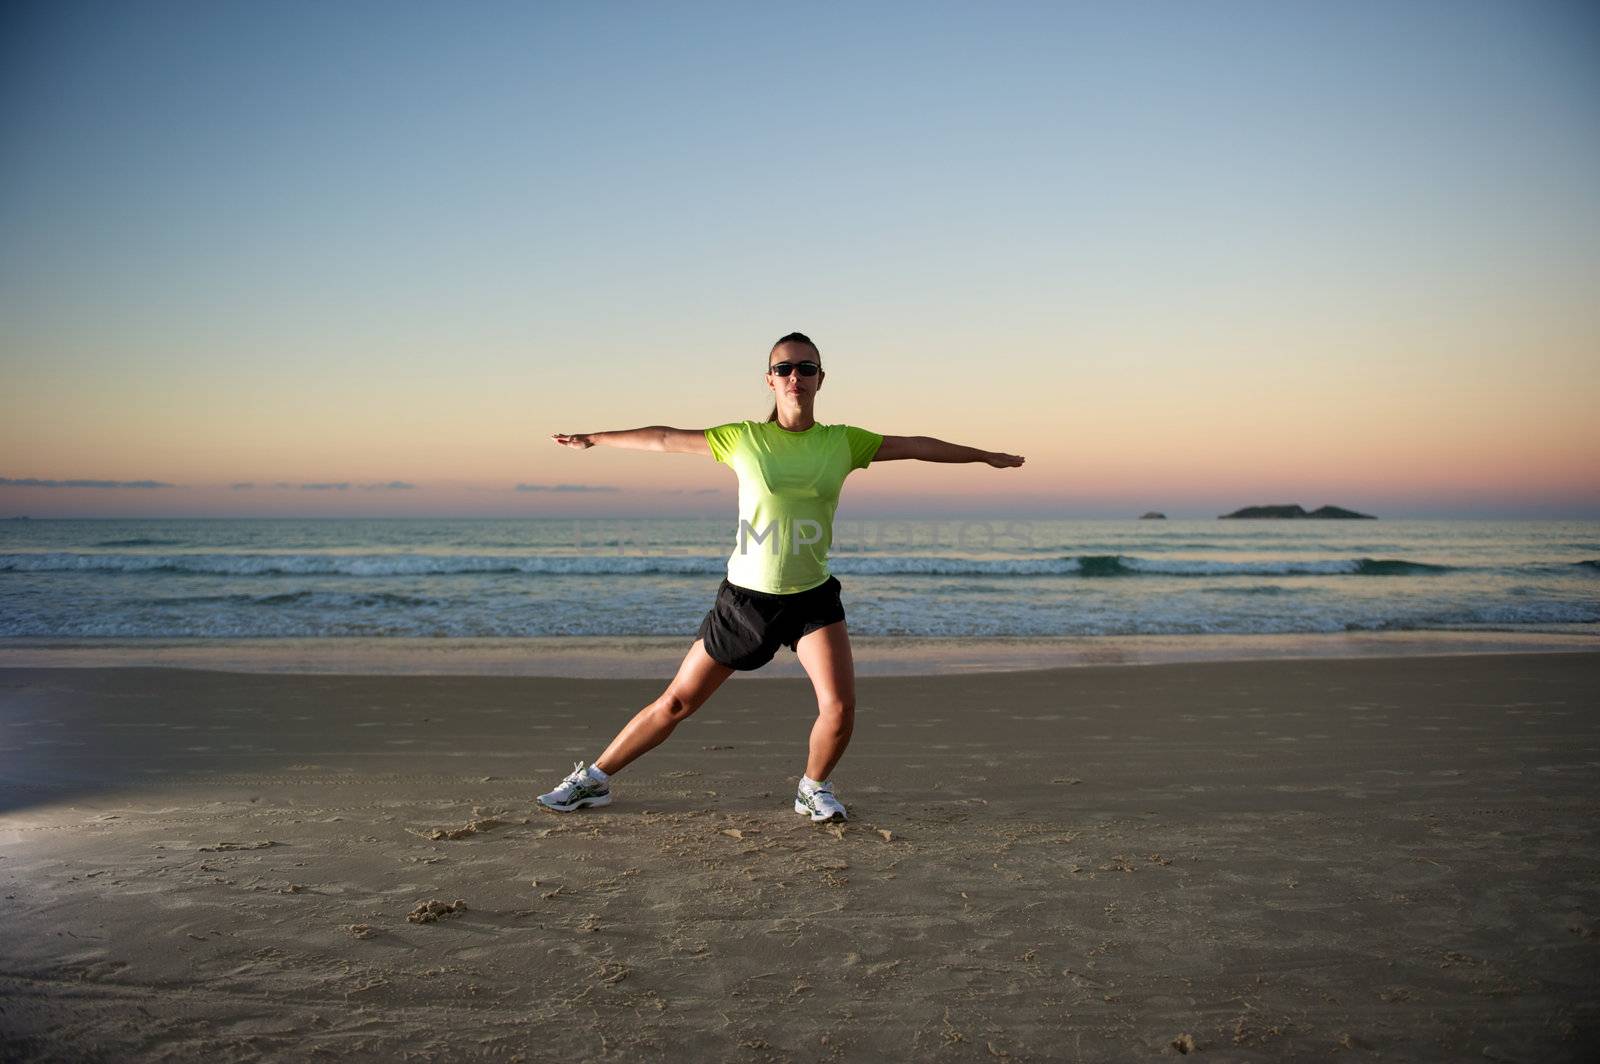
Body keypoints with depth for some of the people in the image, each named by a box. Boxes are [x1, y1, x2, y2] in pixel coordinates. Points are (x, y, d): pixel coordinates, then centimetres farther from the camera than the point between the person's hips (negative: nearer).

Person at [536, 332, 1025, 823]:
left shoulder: (843, 442, 0)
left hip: (814, 598, 1)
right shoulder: (743, 438, -3)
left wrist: (985, 455, 14)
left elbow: (918, 446, 7)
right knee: (676, 703, 4)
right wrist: (595, 438, 10)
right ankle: (593, 779, 22)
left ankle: (814, 788, 15)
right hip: (745, 596, -1)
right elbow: (664, 439, 4)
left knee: (840, 708, -15)